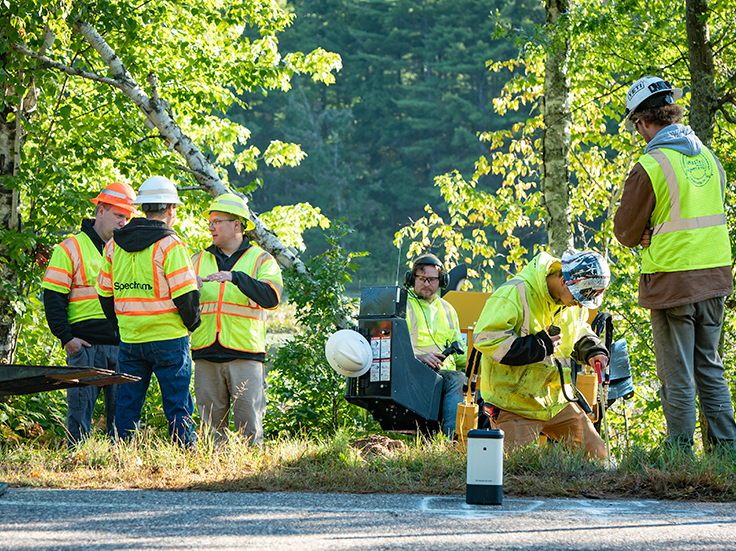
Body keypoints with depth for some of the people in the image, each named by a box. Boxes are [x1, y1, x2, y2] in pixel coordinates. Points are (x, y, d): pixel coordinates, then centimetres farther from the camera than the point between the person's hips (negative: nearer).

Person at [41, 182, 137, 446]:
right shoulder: (71, 248, 0)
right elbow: (53, 296, -3)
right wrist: (66, 337, -10)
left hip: (122, 344, 5)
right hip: (86, 344, -5)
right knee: (81, 409, -4)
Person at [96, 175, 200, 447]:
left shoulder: (114, 244, 7)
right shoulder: (169, 244, -11)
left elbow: (105, 293, 13)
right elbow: (185, 293, -14)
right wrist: (192, 323, 4)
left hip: (129, 340, 5)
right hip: (168, 339, -5)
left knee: (127, 406, 10)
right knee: (177, 407, 0)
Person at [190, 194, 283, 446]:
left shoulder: (261, 260, 6)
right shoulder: (199, 260, 16)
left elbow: (271, 298, -11)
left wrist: (235, 277, -22)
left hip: (245, 353, -3)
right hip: (206, 354, 3)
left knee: (249, 424, -5)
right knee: (211, 423, 4)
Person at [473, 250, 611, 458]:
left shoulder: (574, 302, 3)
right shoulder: (515, 294, -21)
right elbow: (486, 338, -25)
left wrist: (593, 350, 0)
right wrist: (539, 347, -25)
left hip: (556, 400, 7)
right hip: (515, 404, -7)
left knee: (597, 456, 5)